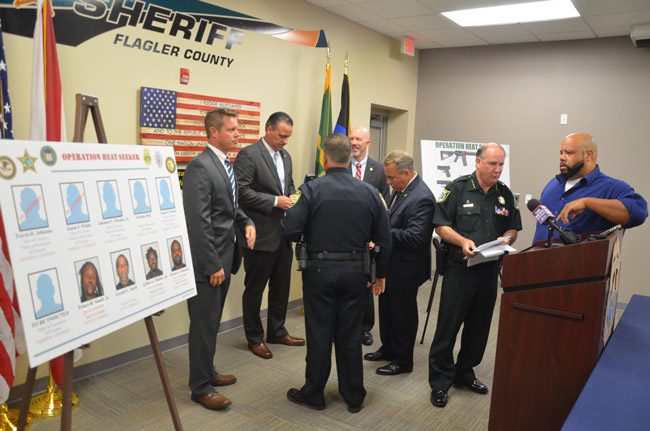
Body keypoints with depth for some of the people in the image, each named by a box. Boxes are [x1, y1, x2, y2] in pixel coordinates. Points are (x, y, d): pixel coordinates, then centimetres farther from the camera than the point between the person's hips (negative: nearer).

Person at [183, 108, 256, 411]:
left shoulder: (224, 164, 12)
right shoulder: (200, 166, -18)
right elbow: (198, 221, -22)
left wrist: (246, 222, 1)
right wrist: (212, 264, -20)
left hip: (223, 257, 9)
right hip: (207, 261, -9)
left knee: (212, 321, 20)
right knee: (204, 323, 2)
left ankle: (207, 372, 35)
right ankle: (201, 387, 17)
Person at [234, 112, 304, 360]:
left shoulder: (285, 156, 12)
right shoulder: (248, 155, -12)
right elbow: (242, 192, -19)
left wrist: (293, 197, 0)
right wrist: (275, 201, -21)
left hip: (283, 234, 8)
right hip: (261, 235, -8)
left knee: (281, 286, 17)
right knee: (255, 288, 7)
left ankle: (277, 332, 33)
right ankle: (254, 338, 23)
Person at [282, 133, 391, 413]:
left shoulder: (311, 189, -11)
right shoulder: (370, 192, 0)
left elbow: (290, 231, -17)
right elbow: (384, 240, 4)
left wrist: (310, 234, 7)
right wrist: (380, 274, 16)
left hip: (320, 271, -3)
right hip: (355, 272, 3)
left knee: (319, 334, 10)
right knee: (350, 335, 14)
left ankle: (313, 394, 26)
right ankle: (354, 397, 28)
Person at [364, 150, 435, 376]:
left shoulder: (422, 198, -24)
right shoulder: (400, 189, 5)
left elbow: (415, 237, -28)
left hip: (405, 269, -9)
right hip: (391, 264, 9)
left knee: (403, 314, 7)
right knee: (387, 309, 22)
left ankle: (403, 360, 25)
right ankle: (388, 349, 41)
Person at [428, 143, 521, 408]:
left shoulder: (505, 194, 8)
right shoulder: (457, 188, -7)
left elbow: (513, 228, 15)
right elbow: (440, 225, -7)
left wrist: (506, 239, -7)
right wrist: (462, 241, -22)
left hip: (489, 269, 5)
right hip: (459, 267, -5)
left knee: (479, 327, 14)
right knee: (448, 326, -1)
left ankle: (464, 374, 31)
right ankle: (440, 381, 12)